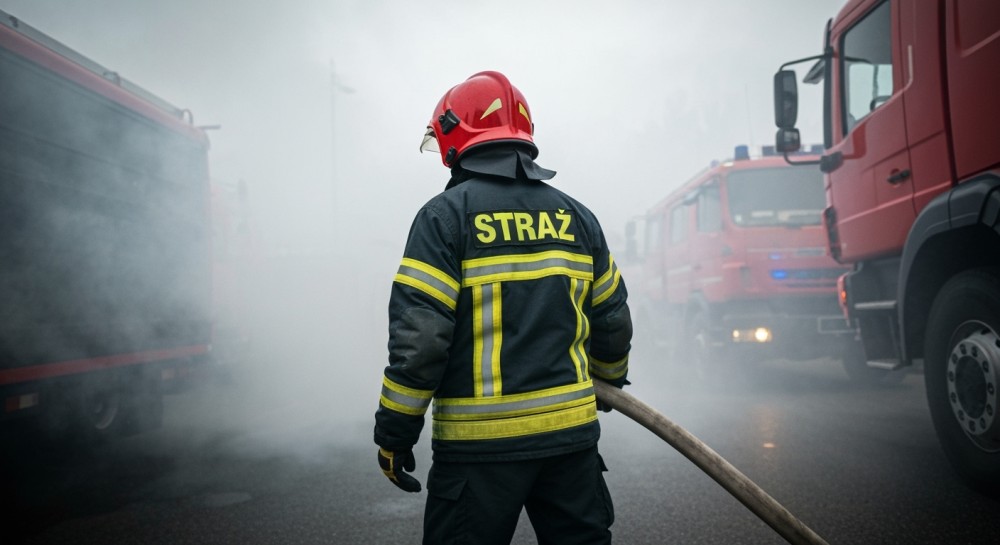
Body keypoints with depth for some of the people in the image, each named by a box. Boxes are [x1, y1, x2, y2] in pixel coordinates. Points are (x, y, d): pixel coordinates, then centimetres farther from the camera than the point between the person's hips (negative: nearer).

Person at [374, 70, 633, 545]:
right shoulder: (576, 216, 8)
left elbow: (417, 336, -14)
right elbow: (611, 322, 13)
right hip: (572, 432, 5)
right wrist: (609, 380, 32)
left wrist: (394, 433, -5)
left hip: (481, 442, -4)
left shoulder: (446, 214, -8)